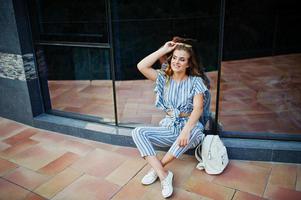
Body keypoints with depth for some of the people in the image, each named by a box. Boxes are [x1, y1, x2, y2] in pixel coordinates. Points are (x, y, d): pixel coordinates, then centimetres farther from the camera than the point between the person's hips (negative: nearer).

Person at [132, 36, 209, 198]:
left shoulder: (196, 81, -5)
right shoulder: (164, 78, 3)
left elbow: (198, 108, -16)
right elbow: (141, 66, -11)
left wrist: (186, 130, -32)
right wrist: (163, 50, -7)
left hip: (190, 127, -2)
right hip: (169, 128, 3)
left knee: (194, 132, -39)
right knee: (137, 133, -20)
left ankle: (156, 168, -22)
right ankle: (164, 175, -28)